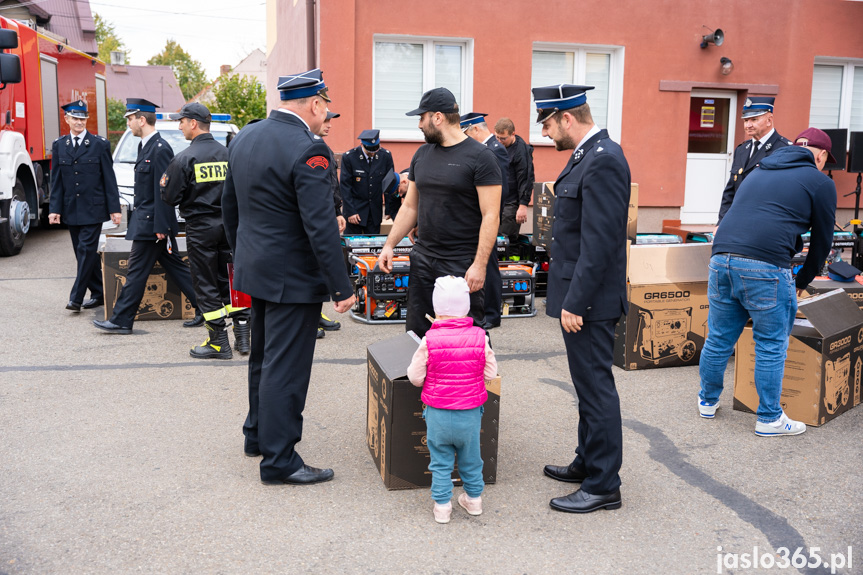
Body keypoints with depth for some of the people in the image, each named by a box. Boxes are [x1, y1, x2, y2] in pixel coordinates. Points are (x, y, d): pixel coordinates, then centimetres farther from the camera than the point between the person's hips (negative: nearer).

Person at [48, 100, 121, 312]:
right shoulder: (59, 146, 10)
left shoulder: (100, 144, 0)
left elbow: (109, 179, -1)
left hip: (93, 209, -4)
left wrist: (114, 208, -6)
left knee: (86, 251, -9)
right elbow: (56, 180, 8)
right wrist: (54, 209, 0)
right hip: (71, 210, 4)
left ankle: (76, 298, -6)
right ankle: (98, 294, 19)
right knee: (83, 253, 9)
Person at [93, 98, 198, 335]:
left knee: (137, 271, -2)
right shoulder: (146, 146, 15)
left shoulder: (160, 150, -17)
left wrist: (160, 226, -21)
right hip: (146, 221, 10)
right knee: (175, 266, 13)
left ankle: (121, 321, 6)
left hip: (151, 223, -10)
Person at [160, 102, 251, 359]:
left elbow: (171, 198, -9)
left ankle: (219, 342, 5)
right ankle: (242, 336, 14)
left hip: (200, 228, -5)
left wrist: (164, 184, 11)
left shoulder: (184, 159, -12)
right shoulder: (228, 154, 3)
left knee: (206, 285, 3)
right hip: (228, 225, 5)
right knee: (230, 280, 13)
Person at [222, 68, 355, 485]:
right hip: (293, 278, -9)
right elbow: (321, 227, -24)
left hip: (254, 269, 9)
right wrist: (341, 287, -19)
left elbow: (229, 205, 15)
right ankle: (279, 461, 9)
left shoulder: (243, 138, 7)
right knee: (286, 368, 0)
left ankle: (257, 434, 37)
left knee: (263, 357, 22)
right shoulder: (307, 149, -20)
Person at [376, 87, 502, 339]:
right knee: (416, 332, 9)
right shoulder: (422, 154, 12)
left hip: (462, 264, -6)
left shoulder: (480, 157, -8)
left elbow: (490, 215, -12)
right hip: (423, 259, 6)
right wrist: (389, 245, 9)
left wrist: (479, 265, -18)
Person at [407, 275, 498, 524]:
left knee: (440, 461, 13)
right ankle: (474, 499, 36)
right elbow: (490, 373, -1)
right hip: (470, 413, 2)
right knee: (470, 459, 21)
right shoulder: (479, 337, -9)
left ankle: (442, 506, 19)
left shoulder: (429, 340, -15)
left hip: (437, 413, -2)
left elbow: (415, 377, -7)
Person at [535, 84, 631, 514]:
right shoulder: (586, 156, 13)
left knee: (596, 387, -1)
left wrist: (575, 302, -22)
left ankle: (603, 486, 11)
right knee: (588, 385, 19)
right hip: (577, 294, 10)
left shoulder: (602, 161, -19)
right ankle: (588, 463, 34)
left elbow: (599, 242, -24)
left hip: (589, 300, -10)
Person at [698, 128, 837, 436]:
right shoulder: (820, 182, 10)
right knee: (771, 346, 7)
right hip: (766, 266, -6)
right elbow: (822, 240, 14)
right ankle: (769, 419, 18)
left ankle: (708, 401, 33)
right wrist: (802, 282, 28)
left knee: (718, 339, 18)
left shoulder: (758, 171, 28)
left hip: (722, 258, 6)